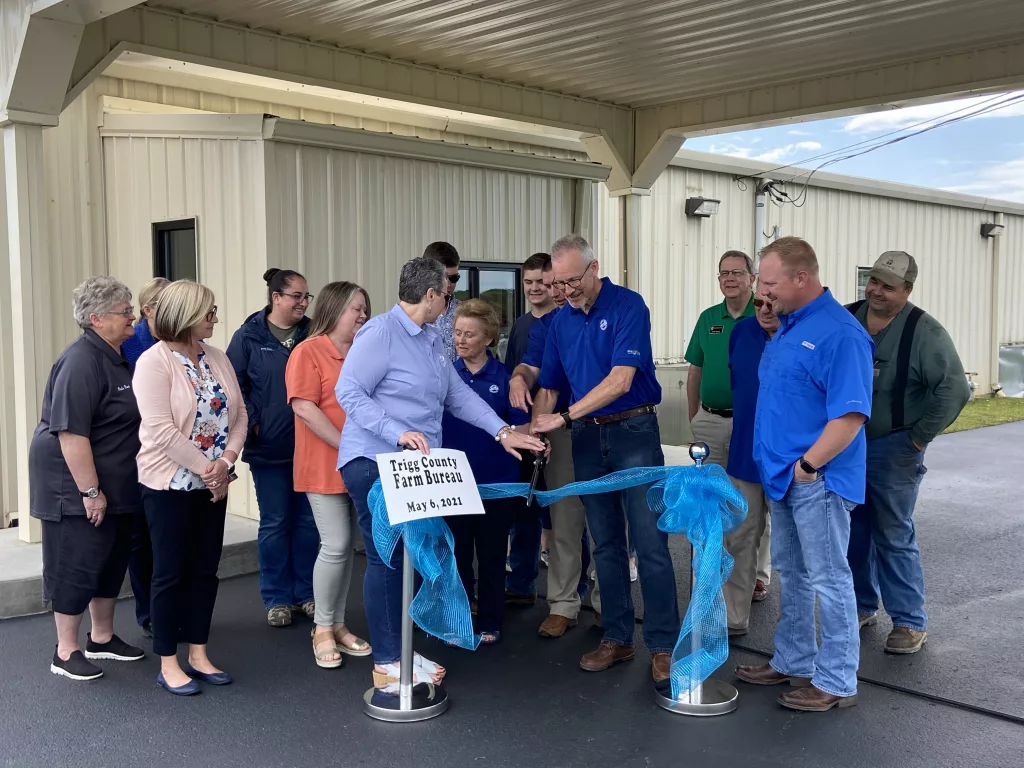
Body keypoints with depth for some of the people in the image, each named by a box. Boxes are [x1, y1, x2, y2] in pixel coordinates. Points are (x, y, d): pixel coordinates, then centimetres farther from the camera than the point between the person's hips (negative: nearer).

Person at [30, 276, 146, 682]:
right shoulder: (81, 362, -21)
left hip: (117, 487, 9)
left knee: (112, 561, 16)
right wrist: (90, 491, -24)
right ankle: (65, 651, 14)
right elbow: (71, 433, -25)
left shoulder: (116, 357, 8)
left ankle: (102, 638, 30)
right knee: (76, 565, 1)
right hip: (76, 486, -9)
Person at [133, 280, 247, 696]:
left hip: (214, 482, 6)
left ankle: (198, 654, 23)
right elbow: (160, 429, -20)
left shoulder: (217, 358, 6)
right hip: (171, 483, -6)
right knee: (171, 572, 3)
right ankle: (168, 663, 14)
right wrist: (204, 467, -18)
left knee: (205, 569, 11)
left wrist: (225, 461, -11)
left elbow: (238, 413, 4)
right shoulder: (154, 361, -14)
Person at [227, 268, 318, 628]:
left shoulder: (313, 335, 4)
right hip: (268, 449, -2)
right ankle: (277, 598, 19)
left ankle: (306, 593, 23)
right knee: (274, 523, 7)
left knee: (308, 522, 9)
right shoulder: (249, 336, -2)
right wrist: (251, 423, -9)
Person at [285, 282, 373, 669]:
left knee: (345, 546, 11)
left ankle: (338, 624, 22)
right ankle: (322, 629, 9)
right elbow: (304, 408, -16)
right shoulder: (308, 352, -8)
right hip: (325, 466, -6)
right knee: (336, 546, -7)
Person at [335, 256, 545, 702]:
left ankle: (400, 650, 25)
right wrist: (399, 433, -26)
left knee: (407, 556, 13)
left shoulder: (431, 341, 16)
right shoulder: (380, 333, -13)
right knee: (385, 559, -4)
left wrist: (502, 432, 11)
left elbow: (458, 395, 18)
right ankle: (386, 665, 5)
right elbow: (349, 391, -18)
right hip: (374, 464, -9)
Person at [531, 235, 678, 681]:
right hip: (587, 439, 6)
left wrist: (564, 418, -23)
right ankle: (617, 638, 21)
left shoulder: (628, 306, -11)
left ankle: (664, 645, 4)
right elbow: (548, 387, 13)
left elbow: (621, 380, -20)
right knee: (605, 544, 11)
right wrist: (535, 431, -5)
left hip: (634, 432, -6)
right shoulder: (561, 322, 8)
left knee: (650, 543, -5)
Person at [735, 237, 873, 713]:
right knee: (791, 574, 18)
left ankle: (837, 682, 15)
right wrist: (776, 465, 14)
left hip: (817, 481, -9)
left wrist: (808, 464, -21)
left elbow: (850, 415, -23)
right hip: (783, 477, 9)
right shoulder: (785, 327, 11)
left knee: (828, 579, 2)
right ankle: (793, 662, 32)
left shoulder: (839, 333, -18)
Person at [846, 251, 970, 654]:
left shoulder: (924, 332, -13)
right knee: (853, 531, 14)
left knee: (894, 536, -2)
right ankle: (863, 605, 30)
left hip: (892, 450, -5)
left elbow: (954, 390, -17)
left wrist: (918, 437, -14)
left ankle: (910, 622, 11)